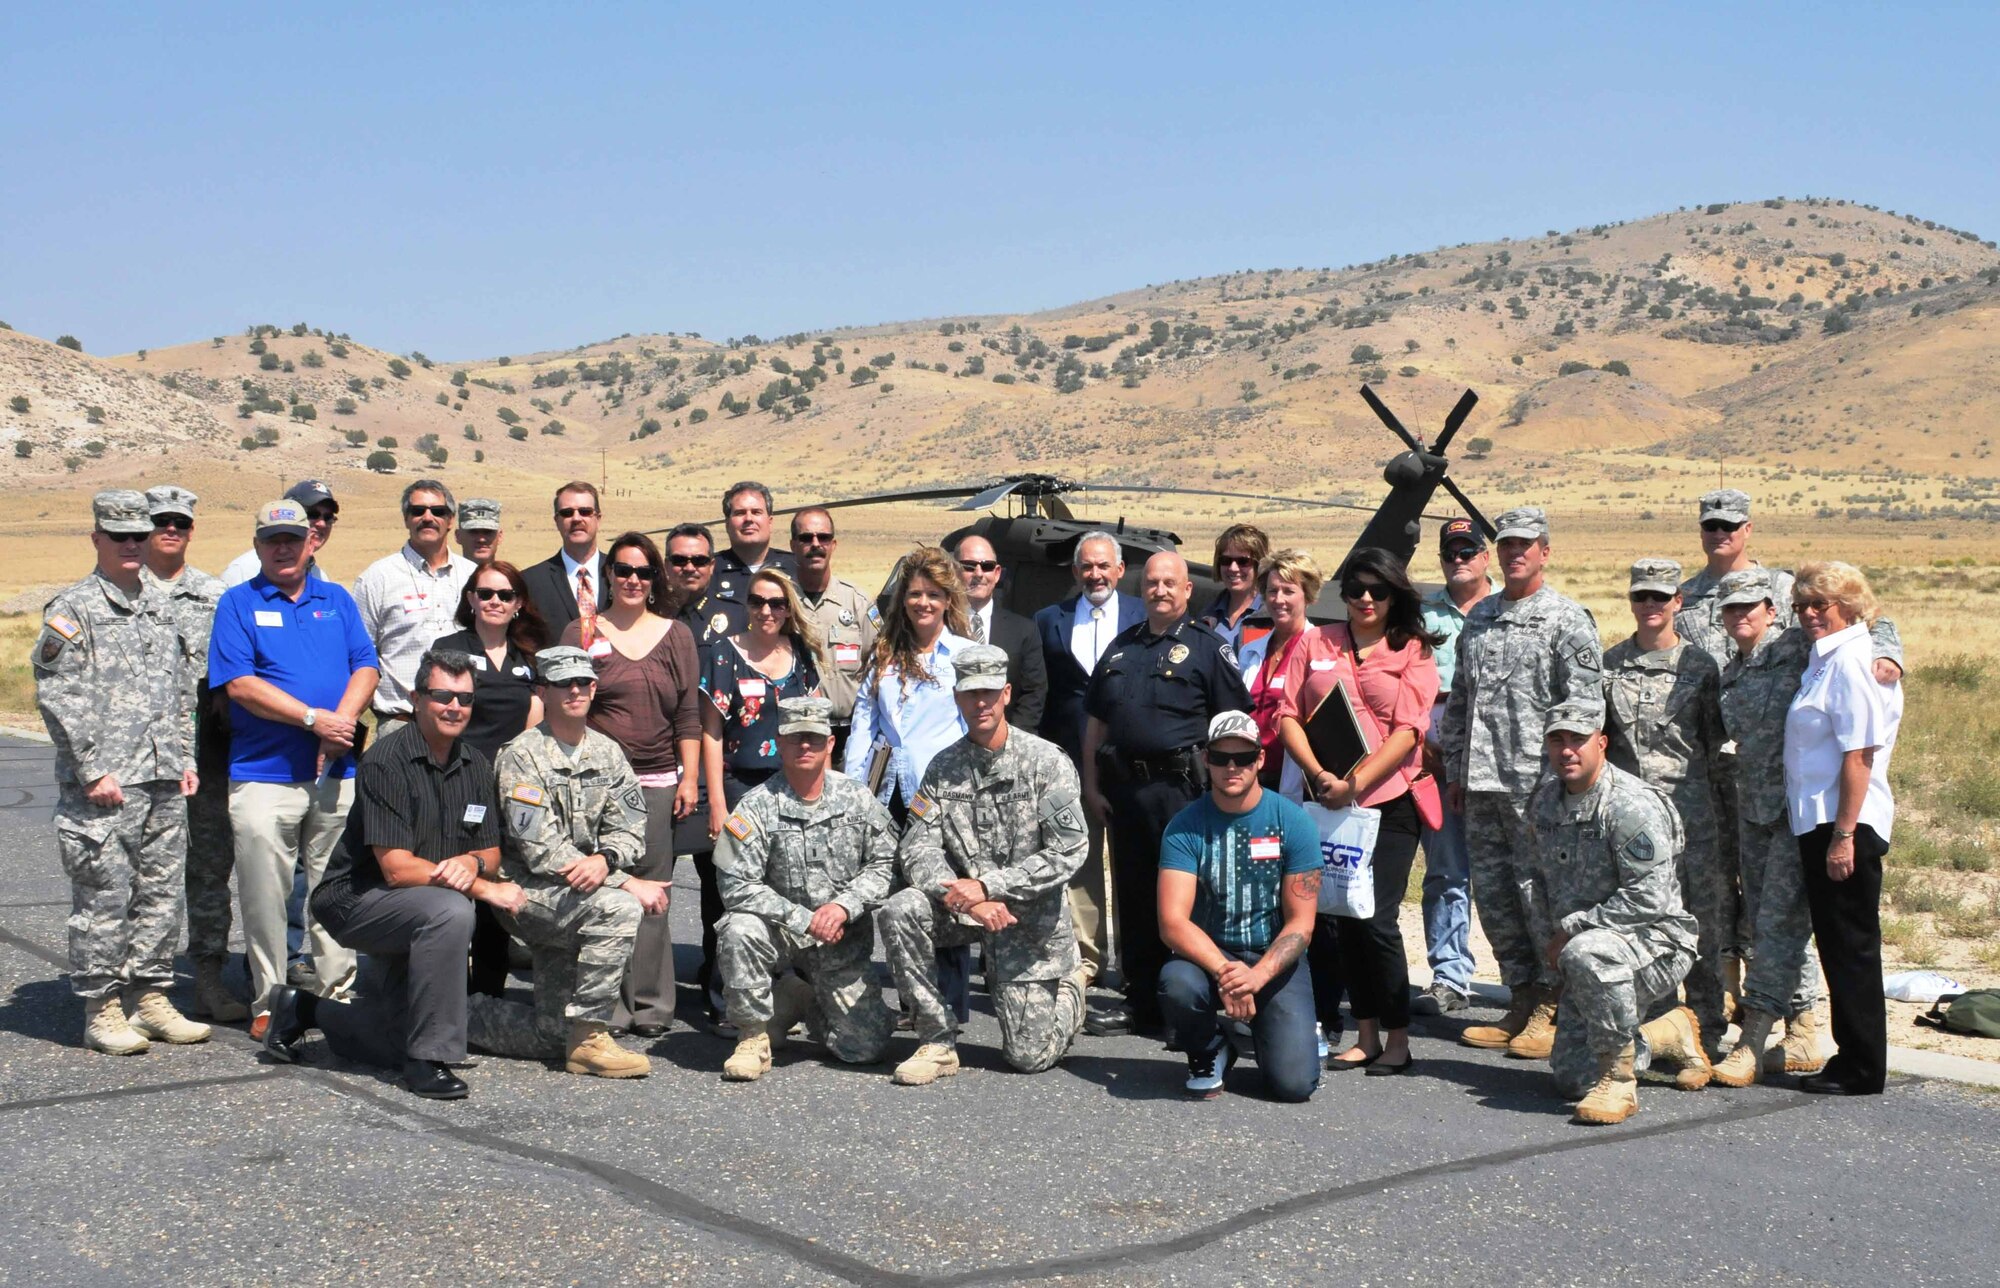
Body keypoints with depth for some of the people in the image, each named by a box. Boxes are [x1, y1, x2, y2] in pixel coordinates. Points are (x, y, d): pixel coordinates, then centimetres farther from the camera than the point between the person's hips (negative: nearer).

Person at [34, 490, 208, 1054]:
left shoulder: (159, 604, 17)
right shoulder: (72, 610, -4)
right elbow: (58, 698, -10)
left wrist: (184, 758, 14)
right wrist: (93, 771, -14)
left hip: (163, 782, 7)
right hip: (103, 786, -6)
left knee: (161, 894, 9)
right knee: (104, 898, -3)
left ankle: (150, 999, 18)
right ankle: (102, 1012, 5)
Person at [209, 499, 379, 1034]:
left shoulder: (337, 600, 14)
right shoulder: (238, 604, 3)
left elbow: (365, 668, 7)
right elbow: (239, 685, -8)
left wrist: (342, 721, -12)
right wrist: (313, 718, -14)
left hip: (336, 772, 3)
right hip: (263, 774, -3)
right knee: (264, 894, -2)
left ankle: (337, 990, 17)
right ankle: (269, 1000, 9)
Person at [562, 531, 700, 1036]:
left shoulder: (676, 635, 13)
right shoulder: (582, 631, 9)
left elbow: (689, 715, 11)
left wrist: (689, 778, 6)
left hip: (658, 781, 1)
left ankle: (650, 1004, 5)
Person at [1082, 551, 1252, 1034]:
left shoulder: (1208, 647, 1)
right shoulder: (1121, 647, 16)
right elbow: (1096, 723, 17)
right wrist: (1092, 786, 10)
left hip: (1180, 788, -5)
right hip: (1124, 787, 5)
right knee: (1133, 898, 9)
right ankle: (1142, 1004, 18)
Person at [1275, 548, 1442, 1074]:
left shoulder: (1413, 652, 4)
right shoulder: (1316, 643, 12)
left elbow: (1407, 732, -6)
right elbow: (1288, 715, 6)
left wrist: (1355, 783, -15)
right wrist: (1320, 775, -9)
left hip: (1390, 799, -3)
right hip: (1326, 802, 3)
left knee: (1375, 920, -9)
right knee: (1340, 919, 5)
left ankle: (1397, 1039, 3)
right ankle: (1365, 1036, 14)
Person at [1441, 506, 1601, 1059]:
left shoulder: (1568, 620, -3)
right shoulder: (1478, 618, 16)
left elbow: (1585, 709, -9)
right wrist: (1455, 773, 17)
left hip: (1536, 783, -7)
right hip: (1482, 784, 7)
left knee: (1539, 890, -5)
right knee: (1492, 894, 9)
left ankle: (1555, 1009, 6)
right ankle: (1523, 999, 20)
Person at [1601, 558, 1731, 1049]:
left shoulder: (1700, 666, 3)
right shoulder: (1609, 664, 9)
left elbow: (1718, 745, 5)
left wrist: (1722, 813, 2)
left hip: (1688, 809, -2)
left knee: (1699, 916, -1)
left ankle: (1705, 1026, 8)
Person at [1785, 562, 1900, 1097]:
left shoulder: (1850, 662, -14)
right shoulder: (1826, 659, 15)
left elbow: (1859, 756, -20)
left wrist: (1843, 834, -22)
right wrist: (1829, 832, 14)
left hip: (1845, 826, -10)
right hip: (1820, 822, 10)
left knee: (1851, 947, -3)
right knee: (1838, 946, 14)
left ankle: (1862, 1069, 5)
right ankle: (1852, 1058, 22)